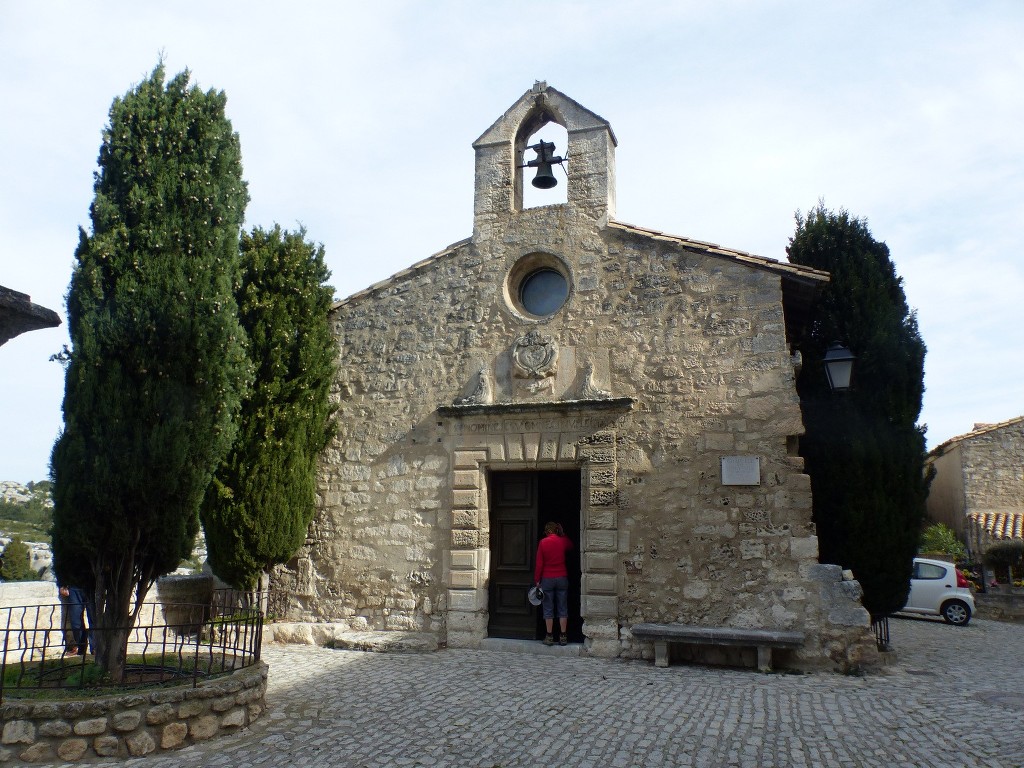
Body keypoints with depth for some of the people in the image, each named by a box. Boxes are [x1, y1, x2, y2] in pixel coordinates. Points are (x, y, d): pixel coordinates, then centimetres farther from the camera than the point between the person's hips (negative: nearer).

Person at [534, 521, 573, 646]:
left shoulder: (543, 542, -6)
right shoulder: (563, 541, -1)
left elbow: (539, 563, -6)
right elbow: (571, 547, 25)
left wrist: (537, 580, 0)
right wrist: (562, 533, 20)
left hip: (547, 579, -2)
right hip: (562, 578, 2)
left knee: (548, 609, 4)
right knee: (562, 608, 7)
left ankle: (549, 636, 5)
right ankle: (563, 637, 6)